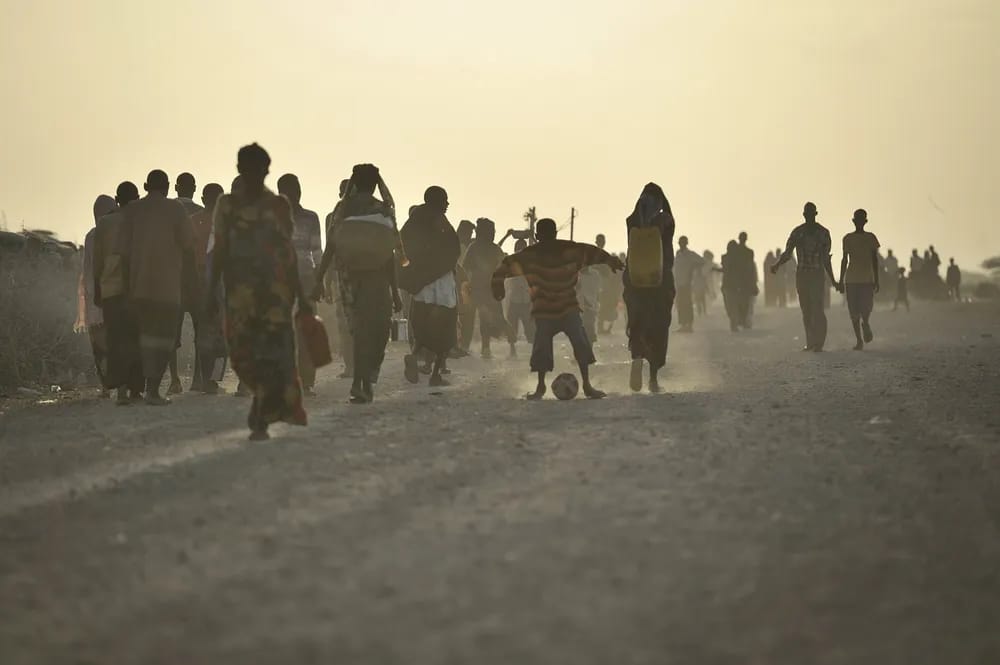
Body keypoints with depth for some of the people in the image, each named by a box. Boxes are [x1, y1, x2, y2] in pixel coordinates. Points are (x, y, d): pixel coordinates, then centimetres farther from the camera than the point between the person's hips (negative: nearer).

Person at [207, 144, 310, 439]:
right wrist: (212, 293, 1)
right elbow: (219, 251, 7)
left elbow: (288, 252, 10)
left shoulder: (279, 205, 7)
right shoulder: (227, 205, 7)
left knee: (272, 352, -9)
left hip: (276, 285, -1)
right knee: (243, 352, -4)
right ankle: (270, 406, 17)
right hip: (240, 288, 1)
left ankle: (261, 420, -6)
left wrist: (299, 295, 8)